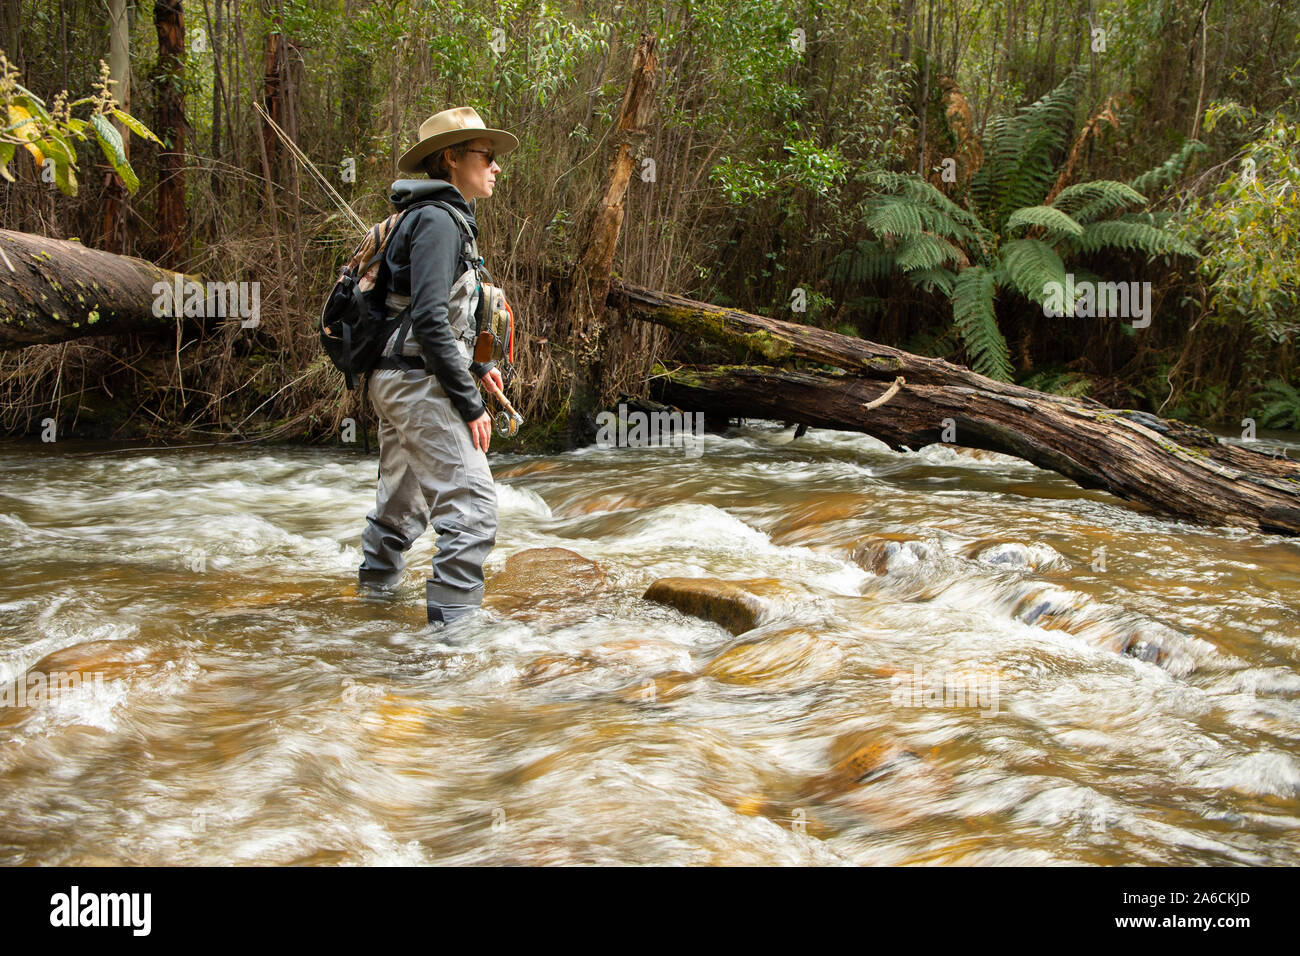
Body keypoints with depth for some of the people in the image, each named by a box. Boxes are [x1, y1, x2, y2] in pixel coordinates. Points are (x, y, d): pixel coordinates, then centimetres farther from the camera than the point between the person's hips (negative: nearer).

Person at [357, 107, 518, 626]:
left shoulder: (442, 217, 19)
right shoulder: (438, 219, -13)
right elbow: (429, 320, -22)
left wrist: (477, 365, 20)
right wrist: (470, 405, -20)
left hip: (397, 382, 11)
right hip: (419, 383, -11)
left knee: (404, 498, 22)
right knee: (470, 504, -14)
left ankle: (376, 588, 35)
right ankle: (454, 620, -15)